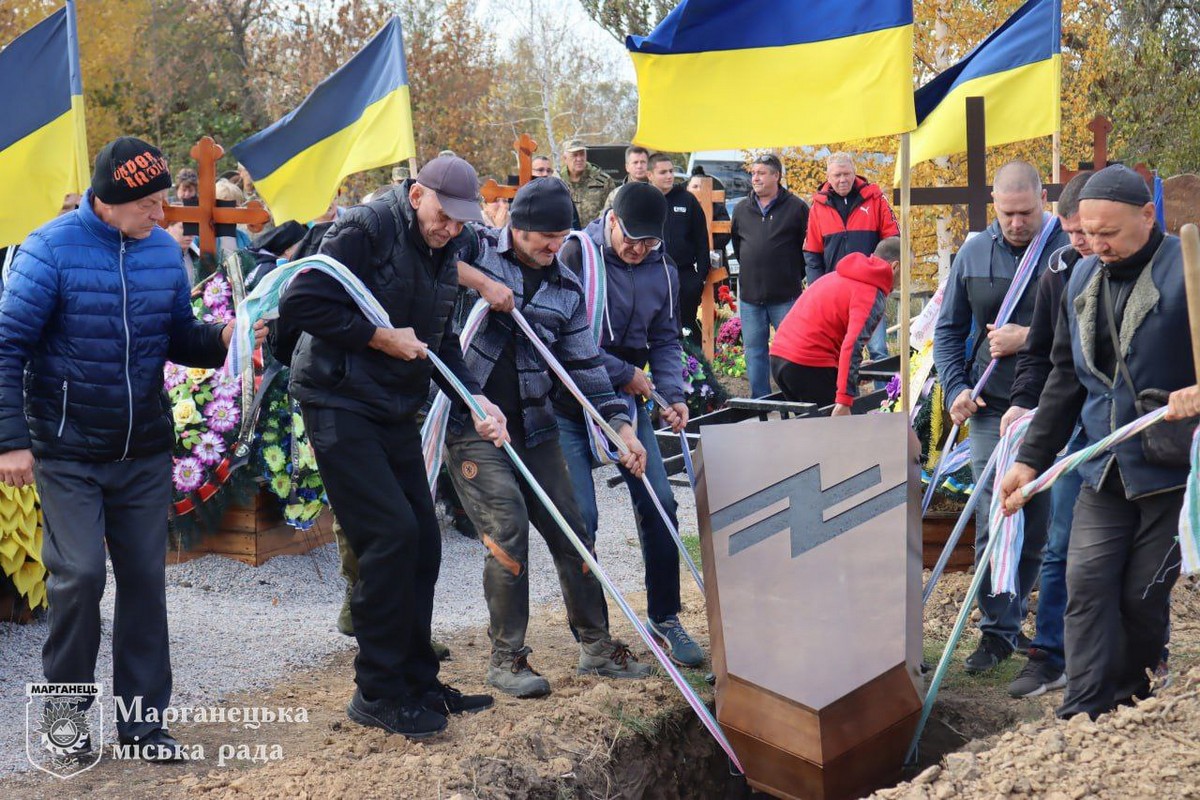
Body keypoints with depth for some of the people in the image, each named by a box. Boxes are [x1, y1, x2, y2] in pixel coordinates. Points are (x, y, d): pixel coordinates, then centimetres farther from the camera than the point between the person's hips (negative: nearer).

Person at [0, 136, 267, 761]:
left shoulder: (164, 249, 2)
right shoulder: (53, 248, -11)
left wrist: (221, 338, -12)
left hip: (144, 451, 4)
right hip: (68, 452, -4)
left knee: (146, 578, 6)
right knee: (80, 575, -8)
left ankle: (141, 715, 18)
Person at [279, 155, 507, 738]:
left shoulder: (444, 252, 11)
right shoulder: (367, 229, -14)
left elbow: (440, 341, 13)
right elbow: (299, 303, -20)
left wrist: (476, 400, -1)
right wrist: (379, 336, -18)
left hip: (396, 413, 9)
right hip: (340, 405, -8)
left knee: (422, 543, 9)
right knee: (390, 534, -13)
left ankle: (416, 678, 22)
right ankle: (378, 691, -1)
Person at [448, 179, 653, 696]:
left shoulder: (566, 289, 9)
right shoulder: (475, 250, -3)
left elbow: (585, 366, 10)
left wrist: (620, 424, 0)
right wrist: (474, 278, -21)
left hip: (533, 425, 5)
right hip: (470, 423, -5)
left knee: (569, 530, 6)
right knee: (508, 528, -13)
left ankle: (596, 647, 20)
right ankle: (506, 658, 2)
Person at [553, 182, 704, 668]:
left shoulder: (662, 270, 3)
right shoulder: (577, 253, -14)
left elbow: (665, 339, 10)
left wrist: (672, 393, -8)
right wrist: (626, 374, -15)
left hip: (627, 399, 5)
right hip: (570, 403, -5)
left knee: (658, 504, 0)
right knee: (580, 517, -6)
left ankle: (664, 618, 15)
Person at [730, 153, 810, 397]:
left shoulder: (796, 207, -2)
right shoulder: (741, 209, 11)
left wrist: (794, 274, 3)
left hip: (786, 295, -4)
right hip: (750, 295, 4)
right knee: (754, 351, 7)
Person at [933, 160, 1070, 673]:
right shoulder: (973, 255, 6)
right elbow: (948, 329, 13)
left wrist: (1029, 338, -15)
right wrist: (956, 388, 0)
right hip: (992, 407, 2)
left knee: (1040, 525, 8)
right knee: (993, 525, -1)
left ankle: (1012, 620, 27)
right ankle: (997, 630, 9)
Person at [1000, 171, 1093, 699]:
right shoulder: (1059, 272, 3)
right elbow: (1039, 352, 9)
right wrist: (1023, 401, -6)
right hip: (1078, 426, 3)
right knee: (1061, 546, 3)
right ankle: (1050, 657, 11)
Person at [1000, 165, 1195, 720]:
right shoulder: (1083, 278, 9)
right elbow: (1066, 378, 14)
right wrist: (1031, 459, 10)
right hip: (1103, 471, 5)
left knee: (1145, 596, 4)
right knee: (1088, 582, -3)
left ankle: (1128, 708, 23)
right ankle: (1084, 713, 0)